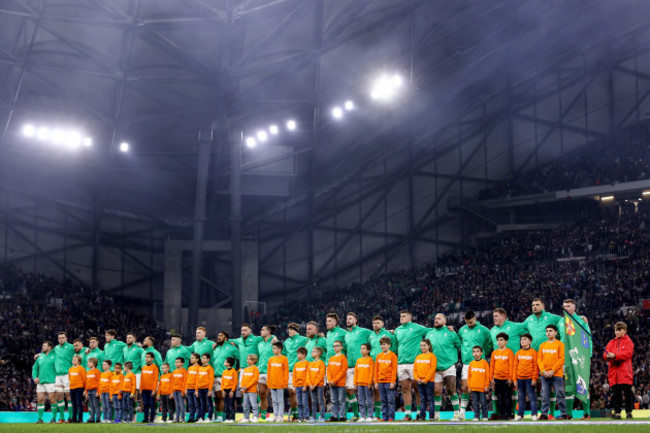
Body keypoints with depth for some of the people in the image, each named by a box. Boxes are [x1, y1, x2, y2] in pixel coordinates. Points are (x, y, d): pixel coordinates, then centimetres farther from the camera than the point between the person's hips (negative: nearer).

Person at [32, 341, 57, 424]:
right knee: (40, 400, 4)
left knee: (52, 400, -5)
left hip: (51, 382, -6)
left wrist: (57, 379, -11)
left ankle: (54, 418, 2)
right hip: (40, 382, 6)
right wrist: (34, 377, 6)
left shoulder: (54, 356, -2)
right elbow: (35, 368, 22)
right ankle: (40, 419, 10)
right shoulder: (40, 357, 16)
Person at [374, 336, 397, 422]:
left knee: (391, 400, -5)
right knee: (383, 401, 7)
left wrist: (392, 382, -13)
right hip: (381, 382, 5)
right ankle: (384, 417, 10)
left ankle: (391, 417, -3)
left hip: (389, 382, -5)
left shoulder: (392, 355, -3)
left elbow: (394, 369, -7)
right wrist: (376, 382, 9)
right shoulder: (379, 356, 13)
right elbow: (376, 370, 14)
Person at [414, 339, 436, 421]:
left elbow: (432, 369, -10)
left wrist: (425, 380, -14)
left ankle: (431, 416, -2)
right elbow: (414, 369, 12)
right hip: (419, 382, 5)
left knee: (430, 399, -3)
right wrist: (417, 379, -4)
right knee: (422, 399, 8)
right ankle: (422, 416, 10)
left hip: (428, 381, -5)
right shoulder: (418, 357, 15)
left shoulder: (432, 356, -3)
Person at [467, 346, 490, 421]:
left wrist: (486, 386, -4)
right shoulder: (471, 364, 9)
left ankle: (484, 416, 9)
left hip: (482, 387, -3)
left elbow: (487, 375, -1)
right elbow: (469, 376, 12)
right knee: (475, 402, 5)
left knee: (483, 402, 1)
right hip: (473, 387, 3)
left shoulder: (484, 363, -1)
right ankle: (476, 416, 11)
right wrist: (469, 386, 7)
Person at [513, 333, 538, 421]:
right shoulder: (518, 353, 11)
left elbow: (535, 366, -4)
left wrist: (534, 379, -9)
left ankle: (534, 415, 0)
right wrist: (514, 379, 6)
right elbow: (515, 367, 12)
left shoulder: (533, 352, -2)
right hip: (520, 378, 5)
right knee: (521, 397, 9)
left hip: (529, 378, -4)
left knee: (531, 396, -3)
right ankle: (520, 415, 11)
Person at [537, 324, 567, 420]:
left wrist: (553, 371, -13)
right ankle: (544, 414, 7)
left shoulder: (560, 344, 0)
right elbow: (539, 359, 10)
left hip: (556, 374, -4)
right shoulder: (542, 345, 14)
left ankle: (564, 414, 3)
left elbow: (562, 359, -7)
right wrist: (543, 371, -5)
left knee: (560, 395, -2)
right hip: (544, 375, 4)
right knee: (545, 395, 4)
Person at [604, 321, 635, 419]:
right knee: (616, 393, 2)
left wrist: (614, 355, -22)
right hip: (614, 372, 4)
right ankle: (617, 412, 6)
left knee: (627, 393, -5)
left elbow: (627, 353, -10)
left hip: (625, 372, -4)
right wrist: (608, 355, -16)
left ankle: (629, 412, 1)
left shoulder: (628, 341, 6)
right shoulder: (611, 342, 20)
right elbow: (605, 354, 9)